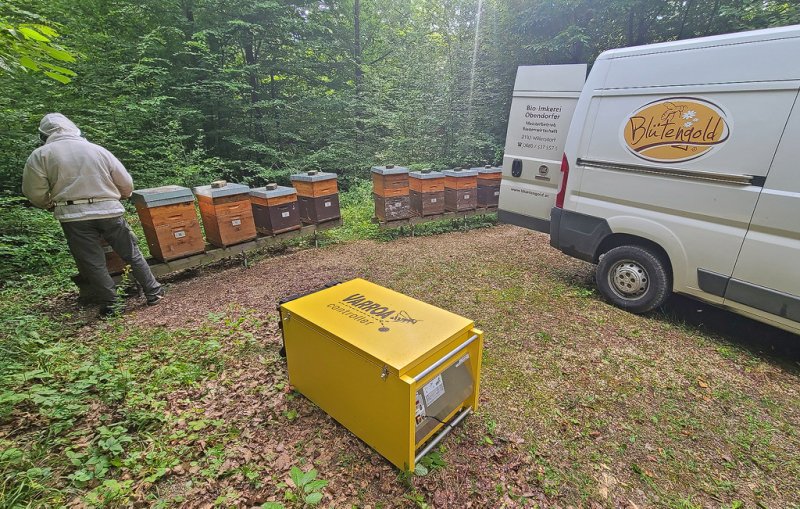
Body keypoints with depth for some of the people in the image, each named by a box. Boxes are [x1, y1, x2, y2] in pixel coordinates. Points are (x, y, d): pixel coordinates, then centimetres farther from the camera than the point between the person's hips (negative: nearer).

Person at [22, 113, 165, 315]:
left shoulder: (40, 155, 4)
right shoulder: (99, 150, 8)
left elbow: (35, 193, 1)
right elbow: (126, 184, 9)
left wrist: (50, 205, 22)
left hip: (74, 216, -1)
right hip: (110, 211, 1)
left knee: (93, 264, 7)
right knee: (132, 254, 12)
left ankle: (111, 304, 12)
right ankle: (153, 293, 16)